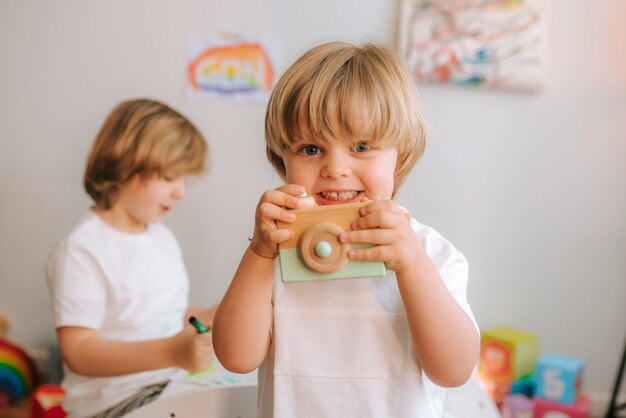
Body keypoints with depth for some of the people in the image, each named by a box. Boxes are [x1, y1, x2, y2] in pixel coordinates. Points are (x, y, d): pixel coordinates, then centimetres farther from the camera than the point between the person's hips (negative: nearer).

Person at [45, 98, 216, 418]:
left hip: (172, 381, 8)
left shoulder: (162, 237, 12)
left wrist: (216, 316, 2)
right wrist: (171, 352, -32)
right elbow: (78, 351, -21)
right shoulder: (83, 250, -15)